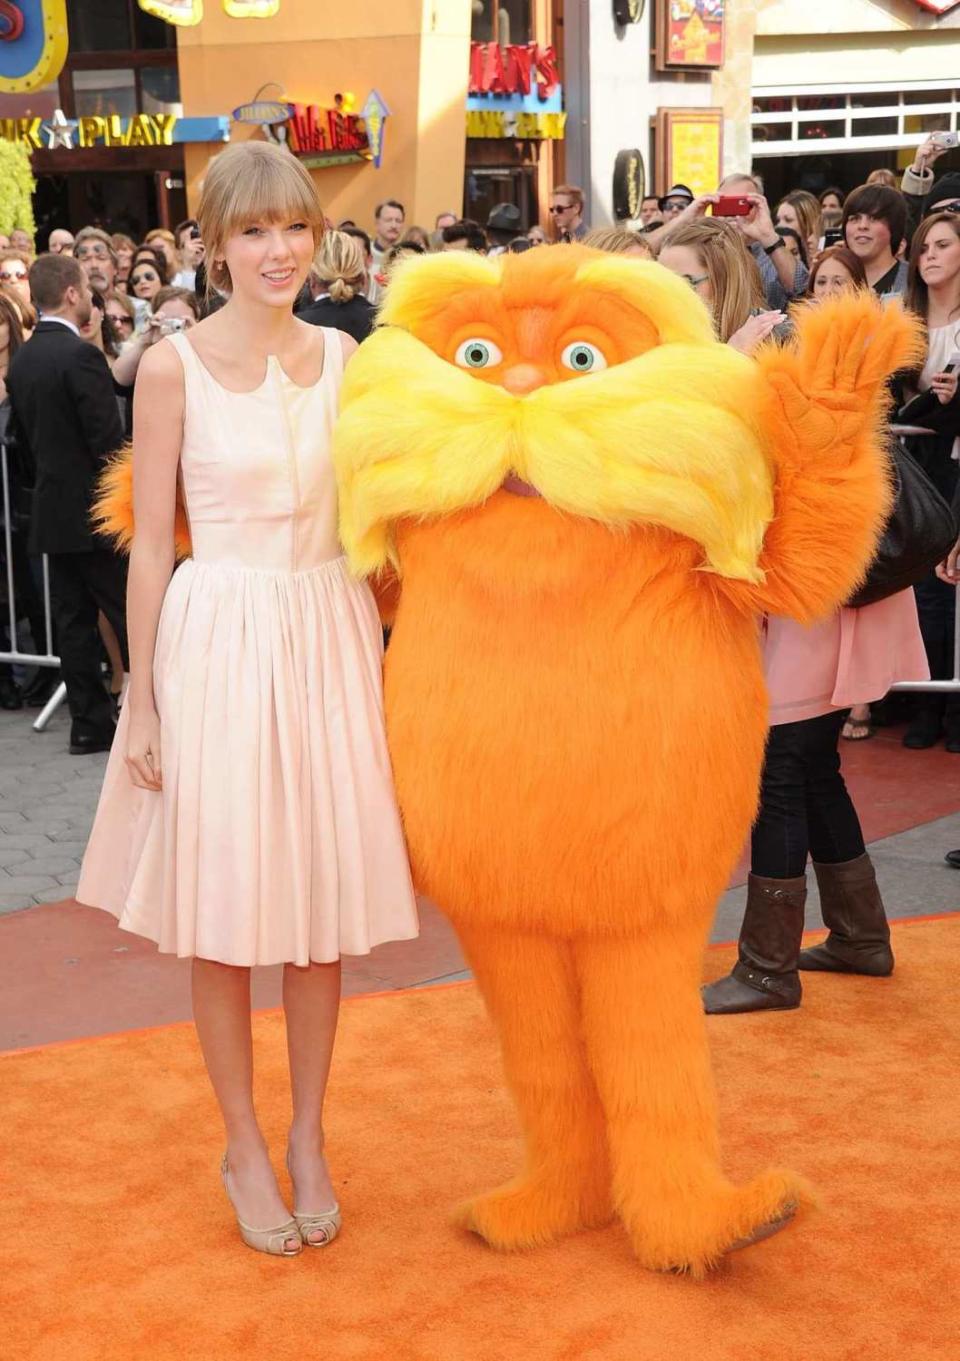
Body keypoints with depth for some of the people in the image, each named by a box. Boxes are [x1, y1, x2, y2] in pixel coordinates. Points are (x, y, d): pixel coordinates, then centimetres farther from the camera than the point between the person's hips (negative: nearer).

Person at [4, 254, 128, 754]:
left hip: (52, 510, 8)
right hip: (96, 510, -8)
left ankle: (89, 722, 12)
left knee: (74, 619, 9)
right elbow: (109, 441, -19)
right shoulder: (81, 356, -17)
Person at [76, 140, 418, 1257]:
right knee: (223, 909, 4)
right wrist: (141, 702, -4)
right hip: (218, 643, -3)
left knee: (324, 897, 9)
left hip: (329, 640, 3)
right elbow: (151, 544, -3)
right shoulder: (174, 367, -4)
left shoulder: (345, 357, 6)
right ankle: (244, 1146, 23)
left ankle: (308, 1139, 26)